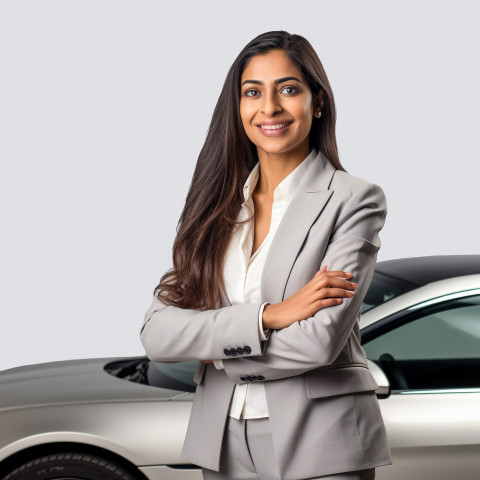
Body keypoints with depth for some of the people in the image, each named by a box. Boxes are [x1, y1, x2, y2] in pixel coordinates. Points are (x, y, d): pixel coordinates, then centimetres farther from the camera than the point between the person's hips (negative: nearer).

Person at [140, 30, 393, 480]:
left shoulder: (353, 200, -8)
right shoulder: (214, 203, 5)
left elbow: (320, 339, -19)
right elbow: (156, 335, -7)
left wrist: (214, 348, -6)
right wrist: (268, 316, -18)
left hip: (319, 443, -4)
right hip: (222, 441, 4)